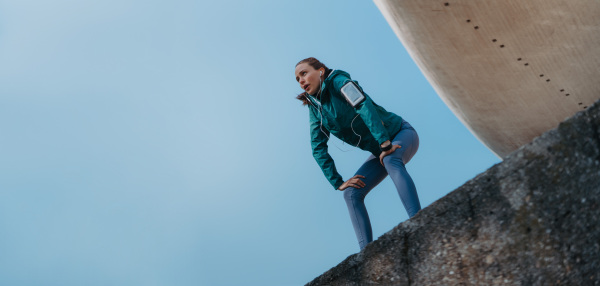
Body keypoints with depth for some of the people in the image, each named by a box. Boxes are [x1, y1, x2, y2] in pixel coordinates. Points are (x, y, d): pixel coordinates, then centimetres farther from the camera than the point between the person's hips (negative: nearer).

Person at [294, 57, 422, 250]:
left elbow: (363, 104, -30)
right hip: (380, 150, 7)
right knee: (351, 193, -9)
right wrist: (337, 182, -7)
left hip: (400, 134, -7)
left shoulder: (338, 80, -16)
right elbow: (318, 149, 0)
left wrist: (384, 141, -37)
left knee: (391, 160, -39)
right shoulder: (315, 109, 2)